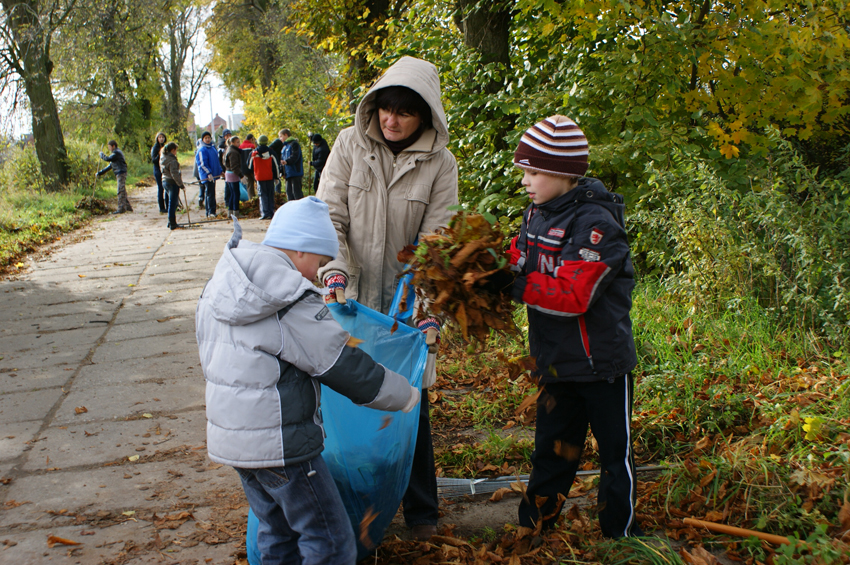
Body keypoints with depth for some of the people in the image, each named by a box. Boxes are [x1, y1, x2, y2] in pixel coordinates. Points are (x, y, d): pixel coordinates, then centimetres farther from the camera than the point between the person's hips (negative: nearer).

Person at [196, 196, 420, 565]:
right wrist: (407, 396, -4)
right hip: (280, 447, -9)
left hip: (229, 438, 9)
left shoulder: (218, 289, 7)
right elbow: (348, 369, -17)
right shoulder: (293, 307, -20)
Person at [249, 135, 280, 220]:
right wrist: (276, 177, 8)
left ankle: (265, 213, -11)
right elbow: (275, 165, 2)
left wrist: (254, 175, 29)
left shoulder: (254, 153, 1)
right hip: (270, 177, 1)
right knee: (270, 195, 8)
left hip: (260, 177, -1)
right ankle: (271, 213, 6)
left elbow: (250, 166, 11)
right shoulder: (271, 152, 0)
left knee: (263, 195, 1)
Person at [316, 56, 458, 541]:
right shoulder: (351, 145, -2)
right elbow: (330, 215, -4)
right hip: (352, 297, 1)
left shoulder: (440, 164, -4)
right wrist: (335, 275, -17)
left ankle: (421, 509, 24)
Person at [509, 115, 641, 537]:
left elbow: (572, 295, -27)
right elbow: (518, 262, 8)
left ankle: (620, 535, 27)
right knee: (551, 449, 19)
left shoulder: (596, 224, -21)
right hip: (556, 361, 7)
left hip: (602, 362, -7)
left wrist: (515, 286, -26)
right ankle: (532, 529, 32)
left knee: (615, 452, 11)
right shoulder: (536, 214, 4)